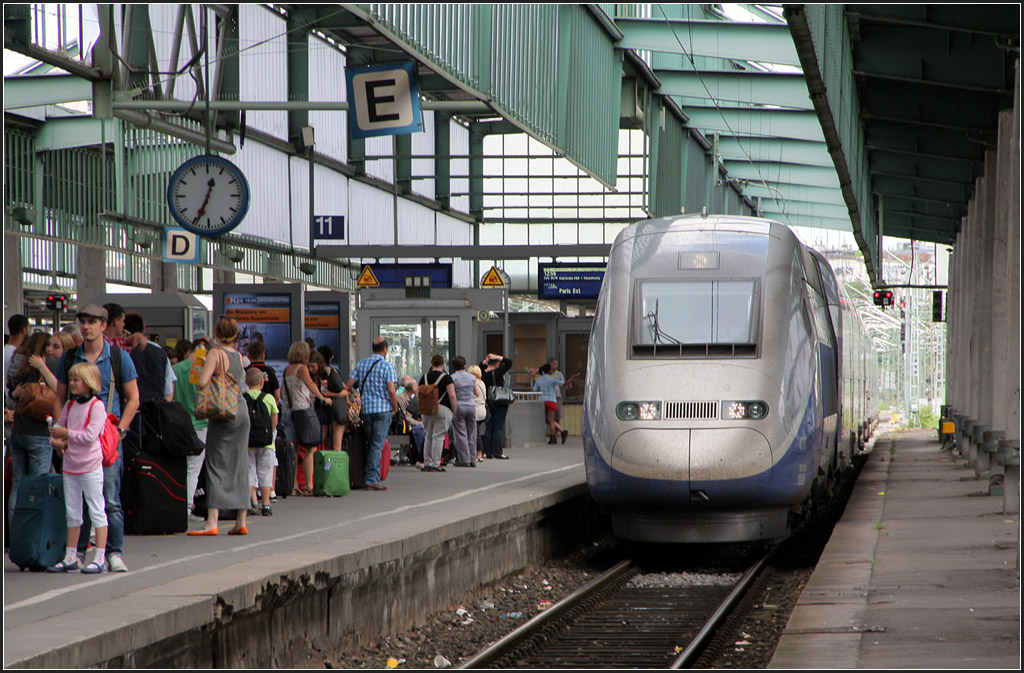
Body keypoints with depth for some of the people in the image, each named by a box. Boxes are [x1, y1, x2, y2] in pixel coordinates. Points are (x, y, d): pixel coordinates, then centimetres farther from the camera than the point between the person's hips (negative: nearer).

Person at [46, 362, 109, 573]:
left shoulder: (96, 406, -10)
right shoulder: (69, 405, 11)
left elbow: (90, 435, -18)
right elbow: (59, 428, 16)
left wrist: (67, 434, -15)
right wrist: (57, 440, -4)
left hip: (90, 467, -7)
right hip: (70, 466, 7)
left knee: (96, 512, -3)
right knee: (72, 514, 11)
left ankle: (100, 559, -2)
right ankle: (70, 558, 16)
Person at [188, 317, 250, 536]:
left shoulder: (216, 353, -9)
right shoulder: (239, 356, 10)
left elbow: (202, 382, -18)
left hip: (223, 415, -6)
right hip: (242, 412, 6)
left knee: (216, 466, -5)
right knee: (239, 467, 9)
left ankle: (212, 522, -11)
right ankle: (241, 522, 10)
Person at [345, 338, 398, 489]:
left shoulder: (361, 364, 9)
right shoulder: (387, 366, -6)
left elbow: (348, 385, 3)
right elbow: (391, 391, -14)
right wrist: (395, 408, 1)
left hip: (365, 409, 5)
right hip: (383, 409, -5)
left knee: (371, 444, 15)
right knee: (377, 445, -5)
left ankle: (374, 477, 16)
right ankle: (372, 479, -11)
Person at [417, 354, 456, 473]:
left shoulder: (424, 377, 8)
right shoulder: (446, 377, -5)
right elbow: (452, 396, -10)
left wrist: (422, 408, 22)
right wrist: (454, 411, -2)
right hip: (443, 409, -4)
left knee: (429, 436, 14)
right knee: (438, 436, -4)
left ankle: (427, 463, 14)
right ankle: (436, 464, -6)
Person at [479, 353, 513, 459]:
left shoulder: (483, 374, 1)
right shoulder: (497, 372, -14)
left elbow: (480, 367, 24)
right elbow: (509, 362, -9)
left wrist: (485, 361, 9)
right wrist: (498, 357, -7)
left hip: (488, 404, 5)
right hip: (499, 404, -5)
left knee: (489, 428, 10)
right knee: (498, 428, -3)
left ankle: (487, 452, 10)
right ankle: (498, 452, -6)